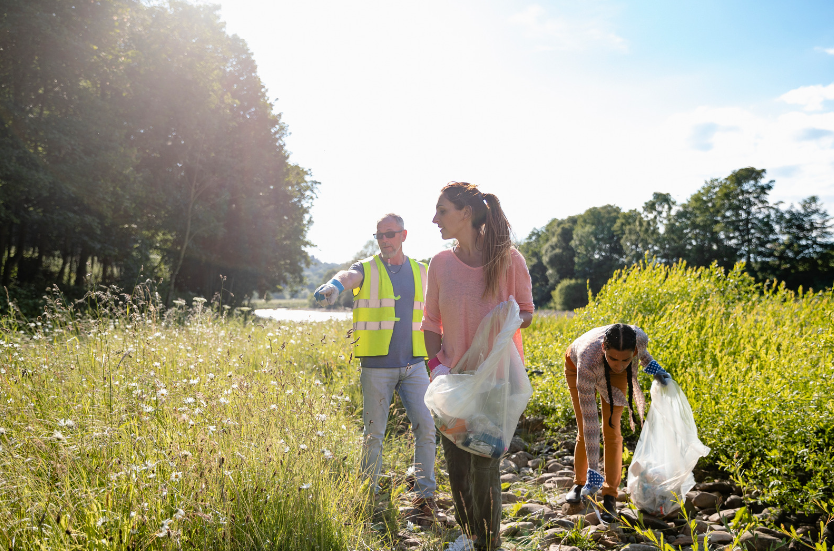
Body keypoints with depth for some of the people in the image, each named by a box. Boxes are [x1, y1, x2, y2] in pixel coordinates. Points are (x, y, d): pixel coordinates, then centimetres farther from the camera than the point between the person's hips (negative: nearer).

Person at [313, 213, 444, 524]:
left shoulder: (420, 272, 11)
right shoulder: (367, 270, -1)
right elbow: (350, 276, -26)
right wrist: (334, 285, -49)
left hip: (413, 365, 3)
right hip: (376, 366, -3)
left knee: (425, 426, -4)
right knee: (374, 432, 4)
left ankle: (425, 498, 9)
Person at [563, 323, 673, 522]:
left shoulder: (639, 338, -40)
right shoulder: (587, 360, -47)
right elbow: (590, 420, -42)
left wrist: (652, 365, -19)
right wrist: (593, 471, -41)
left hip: (613, 375, 2)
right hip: (576, 367, -2)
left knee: (612, 430, -8)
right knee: (584, 431, 0)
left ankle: (610, 496, 2)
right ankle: (580, 483, 25)